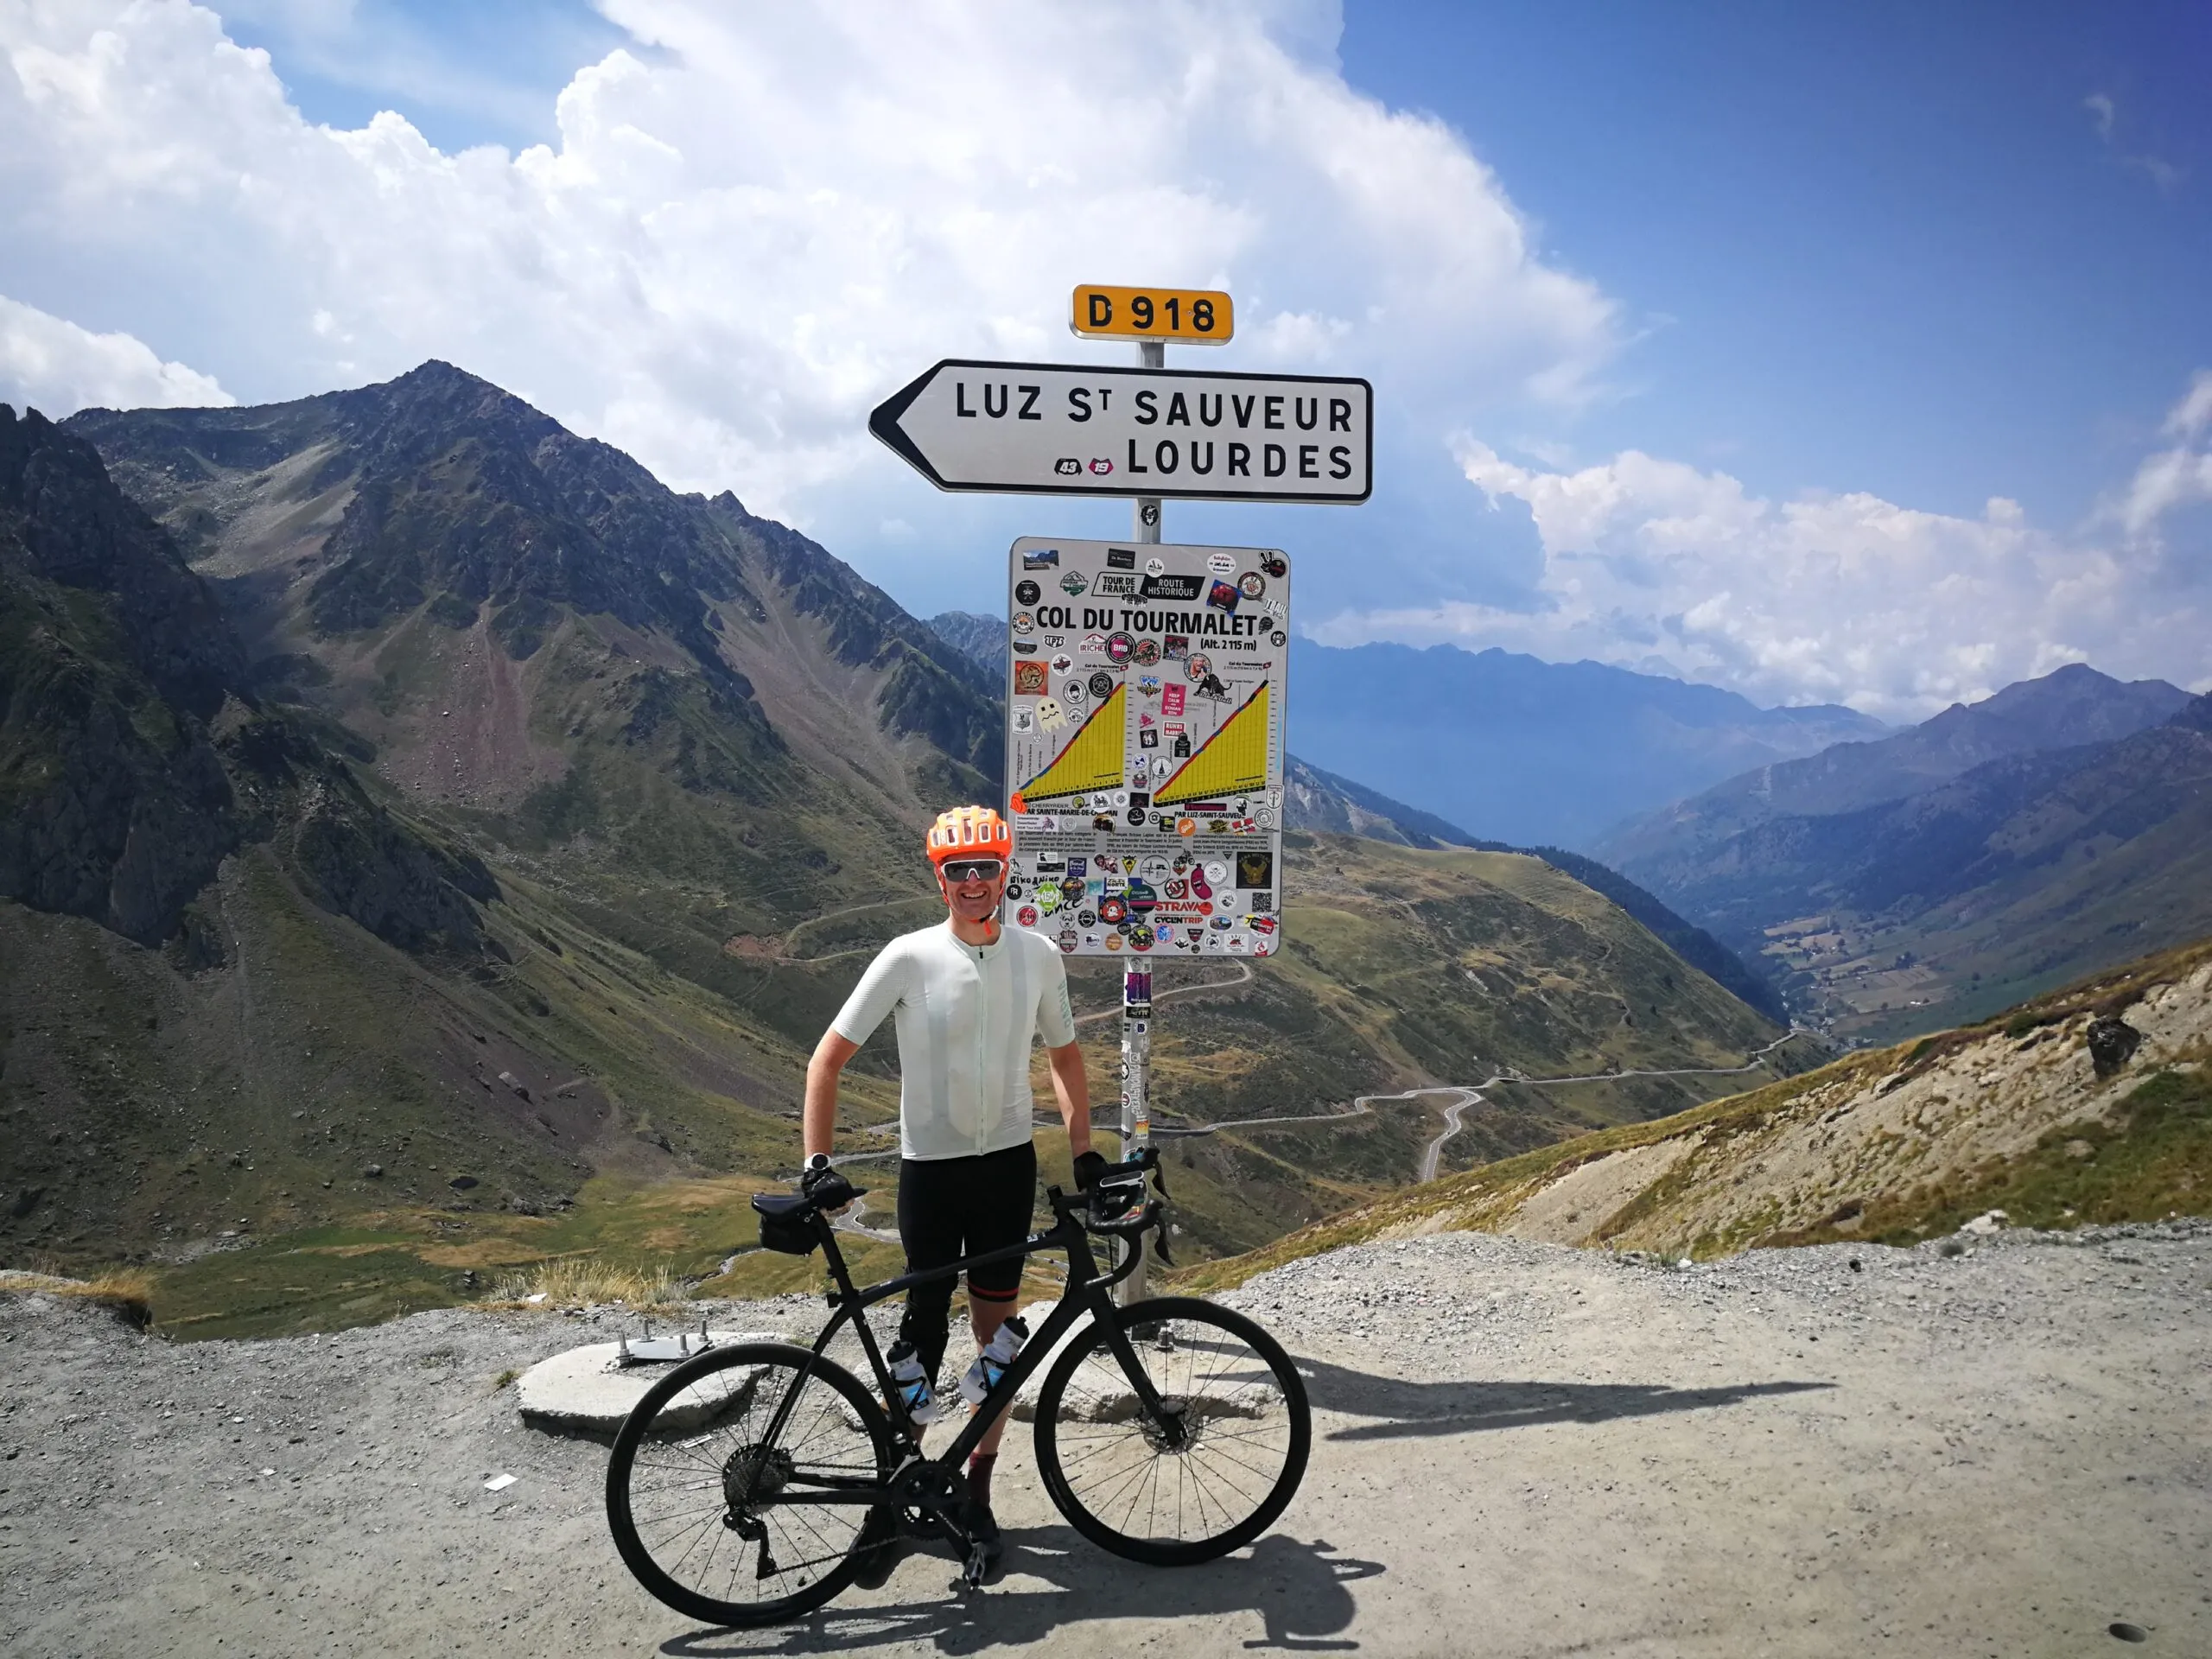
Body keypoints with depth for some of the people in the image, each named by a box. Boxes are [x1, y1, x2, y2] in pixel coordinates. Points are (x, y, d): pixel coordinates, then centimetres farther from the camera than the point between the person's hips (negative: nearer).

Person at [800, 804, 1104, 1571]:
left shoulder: (1038, 955, -2)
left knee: (996, 1333, 9)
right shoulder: (910, 957, -11)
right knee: (924, 1328, 0)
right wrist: (817, 1164, -16)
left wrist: (1084, 1151, 5)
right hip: (930, 1168, -3)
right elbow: (829, 1056, -9)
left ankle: (977, 1490, 24)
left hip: (1008, 1164, 3)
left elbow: (1064, 1053, 11)